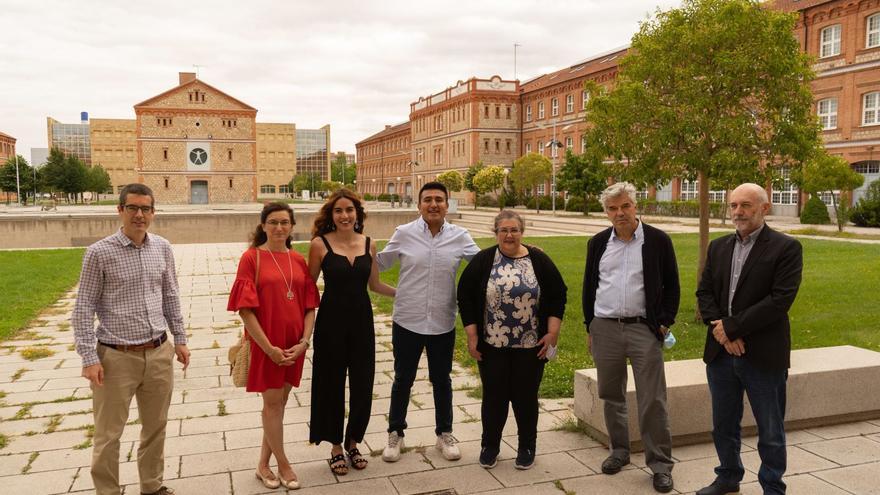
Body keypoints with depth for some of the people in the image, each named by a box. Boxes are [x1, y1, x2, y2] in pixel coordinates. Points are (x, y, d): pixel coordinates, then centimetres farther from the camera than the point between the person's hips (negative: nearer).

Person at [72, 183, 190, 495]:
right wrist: (89, 358, -12)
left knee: (156, 427, 17)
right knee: (108, 434, 7)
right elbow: (84, 308, -7)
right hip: (116, 357, -4)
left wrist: (179, 339, 13)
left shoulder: (162, 248, 4)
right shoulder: (99, 253, -9)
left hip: (159, 354, 5)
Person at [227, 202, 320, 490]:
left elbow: (310, 305, 7)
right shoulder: (251, 257, -8)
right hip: (266, 343, -5)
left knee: (279, 402, 12)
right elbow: (245, 308, -12)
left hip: (294, 344, 5)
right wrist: (268, 347, -15)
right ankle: (283, 465, 19)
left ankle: (264, 464, 26)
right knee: (272, 402, 3)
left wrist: (304, 341, -5)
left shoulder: (298, 260, 6)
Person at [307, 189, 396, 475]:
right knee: (332, 384, 9)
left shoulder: (369, 244, 2)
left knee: (363, 384, 9)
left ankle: (353, 443, 32)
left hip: (362, 319, 3)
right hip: (332, 320, -3)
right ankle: (336, 448, 28)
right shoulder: (320, 244, -9)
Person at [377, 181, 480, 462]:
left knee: (441, 381, 16)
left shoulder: (459, 237, -2)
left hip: (443, 323, 1)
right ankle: (395, 434, 31)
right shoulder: (404, 233, -5)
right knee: (403, 380, 13)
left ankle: (444, 434, 34)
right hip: (407, 322, -1)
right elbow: (380, 264, 6)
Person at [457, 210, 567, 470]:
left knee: (526, 396, 8)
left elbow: (557, 295, 4)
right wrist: (472, 335, -3)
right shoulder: (482, 261, 0)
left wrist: (552, 332, -4)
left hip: (530, 345, 0)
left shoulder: (539, 260, 1)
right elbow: (465, 297, 1)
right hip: (491, 344, 0)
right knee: (494, 396, 6)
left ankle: (527, 448, 25)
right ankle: (489, 446, 25)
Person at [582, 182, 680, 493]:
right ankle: (619, 451, 29)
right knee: (611, 396, 13)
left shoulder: (658, 241, -1)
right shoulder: (598, 243, 8)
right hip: (605, 328, 3)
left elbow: (671, 285, 4)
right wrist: (589, 327, 11)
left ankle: (660, 464, 10)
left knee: (652, 400, -1)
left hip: (645, 329, -3)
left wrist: (665, 322, -4)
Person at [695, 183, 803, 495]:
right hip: (721, 352, 5)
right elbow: (704, 292, 7)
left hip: (763, 355, -5)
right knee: (723, 424, 17)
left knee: (770, 431, 9)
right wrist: (719, 331, -9)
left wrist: (732, 327, -16)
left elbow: (780, 300, -16)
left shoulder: (786, 247, -7)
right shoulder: (718, 247, 10)